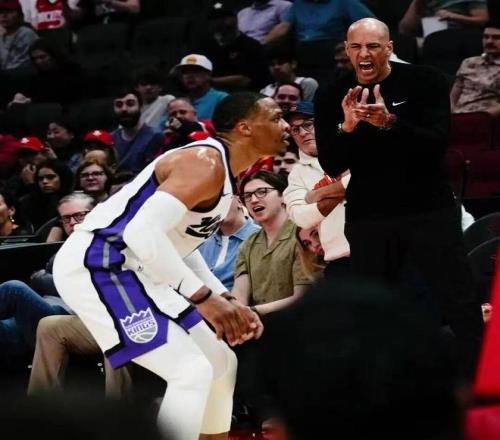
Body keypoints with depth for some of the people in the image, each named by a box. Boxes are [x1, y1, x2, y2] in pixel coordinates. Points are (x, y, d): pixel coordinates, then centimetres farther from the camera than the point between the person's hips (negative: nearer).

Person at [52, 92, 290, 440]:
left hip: (129, 269, 11)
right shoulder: (206, 164, -19)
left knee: (221, 365, 16)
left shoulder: (224, 169, 13)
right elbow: (142, 232, -30)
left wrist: (227, 302, 12)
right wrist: (202, 296, -26)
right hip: (96, 266, -11)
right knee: (192, 371, -18)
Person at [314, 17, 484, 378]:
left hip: (430, 210, -2)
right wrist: (347, 127, -21)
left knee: (461, 307, -4)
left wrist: (390, 122, -30)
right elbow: (332, 166, -2)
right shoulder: (332, 98, 2)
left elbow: (438, 145, -14)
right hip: (368, 218, 2)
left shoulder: (425, 82, -4)